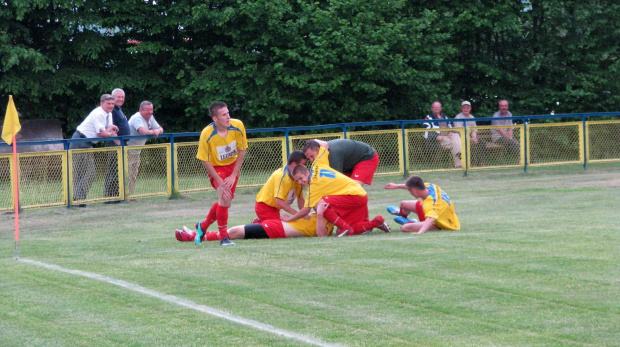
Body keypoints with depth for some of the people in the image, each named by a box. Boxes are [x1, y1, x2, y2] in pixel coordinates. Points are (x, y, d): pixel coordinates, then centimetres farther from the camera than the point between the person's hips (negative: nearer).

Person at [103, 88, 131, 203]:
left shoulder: (119, 110, 19)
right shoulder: (112, 110, -13)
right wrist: (118, 142, -21)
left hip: (122, 146, 10)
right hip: (114, 146, -10)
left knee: (119, 172, 12)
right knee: (113, 172, -8)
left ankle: (116, 195, 17)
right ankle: (109, 197, -6)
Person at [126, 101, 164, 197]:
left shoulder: (150, 117, 9)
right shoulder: (137, 118, -20)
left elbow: (160, 129, 10)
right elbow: (143, 131, -36)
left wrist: (157, 131, -12)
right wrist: (153, 132, -23)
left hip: (136, 152, 9)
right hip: (128, 151, -9)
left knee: (133, 176, 11)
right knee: (128, 175, -13)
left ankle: (130, 196, 15)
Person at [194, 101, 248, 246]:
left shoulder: (237, 126, -20)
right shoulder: (207, 134, -28)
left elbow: (242, 151, -8)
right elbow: (205, 160, -18)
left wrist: (233, 176, -12)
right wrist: (220, 182, -22)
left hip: (233, 165, 4)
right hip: (216, 167, -4)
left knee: (225, 201, 9)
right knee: (224, 198, -23)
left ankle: (203, 226, 33)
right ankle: (224, 237, -11)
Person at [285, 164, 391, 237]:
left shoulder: (314, 182, -15)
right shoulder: (317, 168, 7)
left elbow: (306, 210, -14)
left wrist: (289, 219, -2)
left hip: (354, 195, -10)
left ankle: (345, 228, -17)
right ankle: (376, 222, 9)